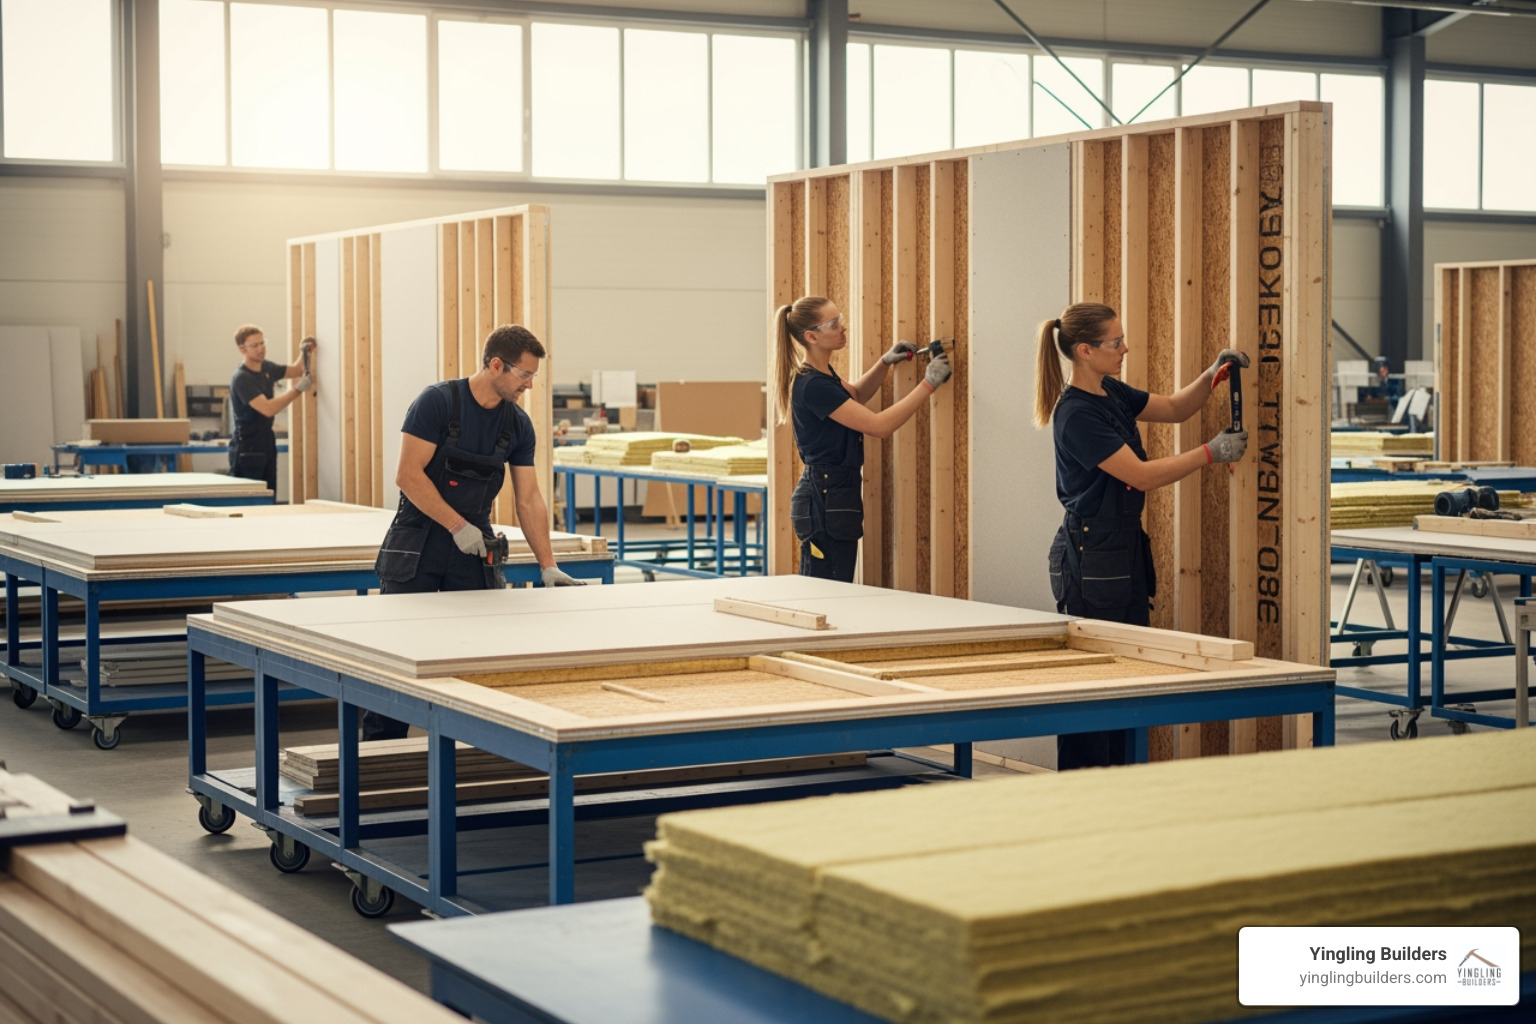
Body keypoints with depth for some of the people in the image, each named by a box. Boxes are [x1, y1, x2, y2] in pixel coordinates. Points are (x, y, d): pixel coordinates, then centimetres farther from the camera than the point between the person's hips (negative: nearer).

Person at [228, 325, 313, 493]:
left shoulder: (267, 367, 8)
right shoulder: (241, 378, -18)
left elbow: (295, 371, 26)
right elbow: (268, 409, -28)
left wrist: (303, 353, 5)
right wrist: (298, 389, -26)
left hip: (266, 440, 8)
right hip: (247, 446, -8)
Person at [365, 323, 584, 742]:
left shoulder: (518, 424, 3)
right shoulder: (437, 401, -13)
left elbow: (529, 498, 5)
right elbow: (408, 475, -16)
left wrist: (548, 566, -2)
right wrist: (458, 526, -18)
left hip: (474, 549, 5)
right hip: (417, 547, -5)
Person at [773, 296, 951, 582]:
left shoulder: (822, 373, 9)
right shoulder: (813, 386, -21)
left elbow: (855, 395, 31)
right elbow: (879, 425, -23)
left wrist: (885, 362, 14)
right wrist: (929, 383, -19)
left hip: (832, 496, 10)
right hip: (825, 501, -10)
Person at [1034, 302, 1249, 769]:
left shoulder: (1112, 393, 9)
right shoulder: (1077, 415, -19)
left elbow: (1174, 408, 22)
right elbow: (1142, 475, -20)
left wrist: (1211, 375, 4)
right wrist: (1211, 453, -15)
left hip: (1126, 549, 10)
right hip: (1091, 558, -10)